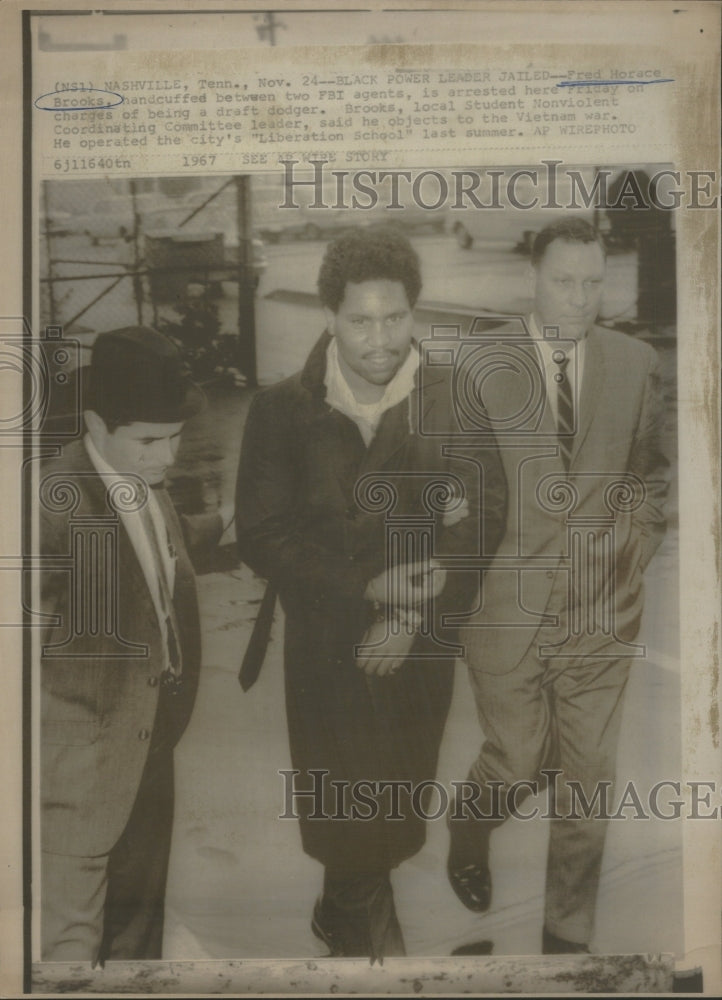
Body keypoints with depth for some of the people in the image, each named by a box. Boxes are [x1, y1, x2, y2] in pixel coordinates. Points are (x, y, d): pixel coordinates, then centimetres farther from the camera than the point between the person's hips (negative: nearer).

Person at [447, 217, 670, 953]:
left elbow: (652, 470, 14)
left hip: (600, 610, 3)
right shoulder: (484, 364, -6)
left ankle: (569, 933, 32)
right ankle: (468, 838, 45)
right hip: (510, 607, -2)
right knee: (518, 765, 9)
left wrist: (635, 545, 4)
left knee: (587, 779, 10)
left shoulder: (636, 363, 3)